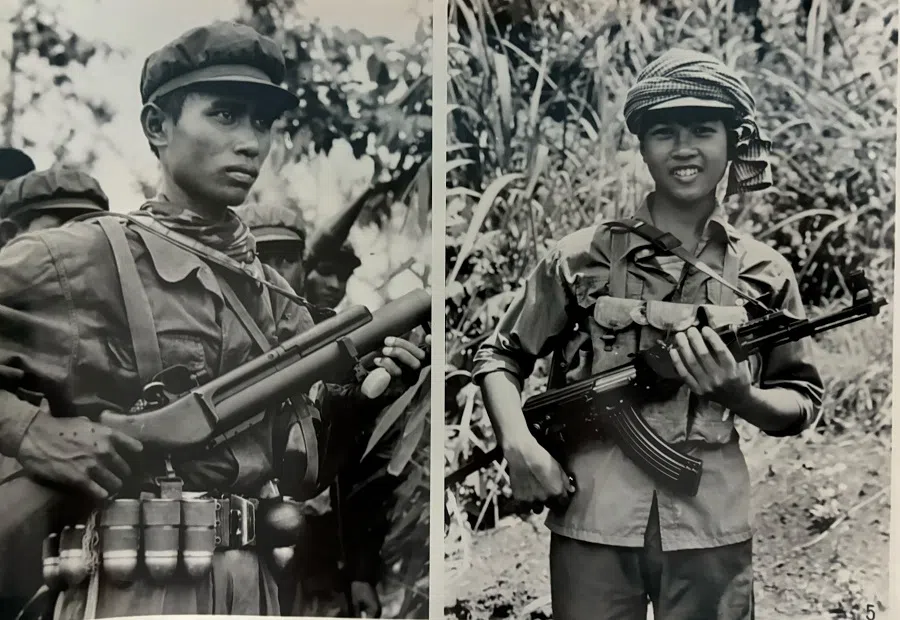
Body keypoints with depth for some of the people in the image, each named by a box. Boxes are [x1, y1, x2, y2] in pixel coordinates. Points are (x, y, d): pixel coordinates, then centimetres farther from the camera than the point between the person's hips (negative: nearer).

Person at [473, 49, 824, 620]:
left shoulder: (765, 272, 6)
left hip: (712, 533, 1)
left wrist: (740, 395, -10)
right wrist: (518, 442, -8)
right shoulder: (582, 258, 2)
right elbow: (500, 357, 10)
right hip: (593, 524, -1)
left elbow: (804, 402, 11)